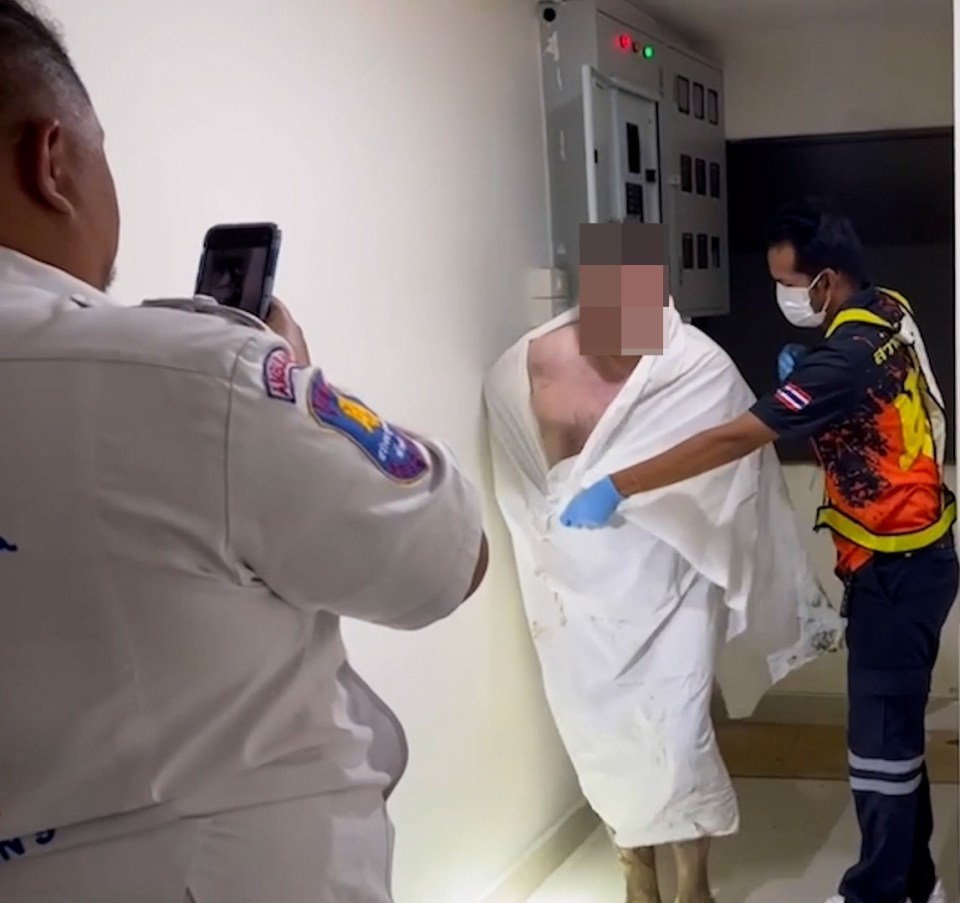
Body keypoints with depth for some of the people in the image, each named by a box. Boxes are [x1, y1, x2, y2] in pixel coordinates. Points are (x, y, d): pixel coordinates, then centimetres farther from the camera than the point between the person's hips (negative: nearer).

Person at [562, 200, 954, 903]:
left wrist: (616, 488, -27)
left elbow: (733, 439, -30)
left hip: (898, 567, -10)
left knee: (880, 736, 2)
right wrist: (801, 384, 0)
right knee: (895, 726, 19)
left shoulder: (848, 355, -27)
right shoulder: (888, 312, 2)